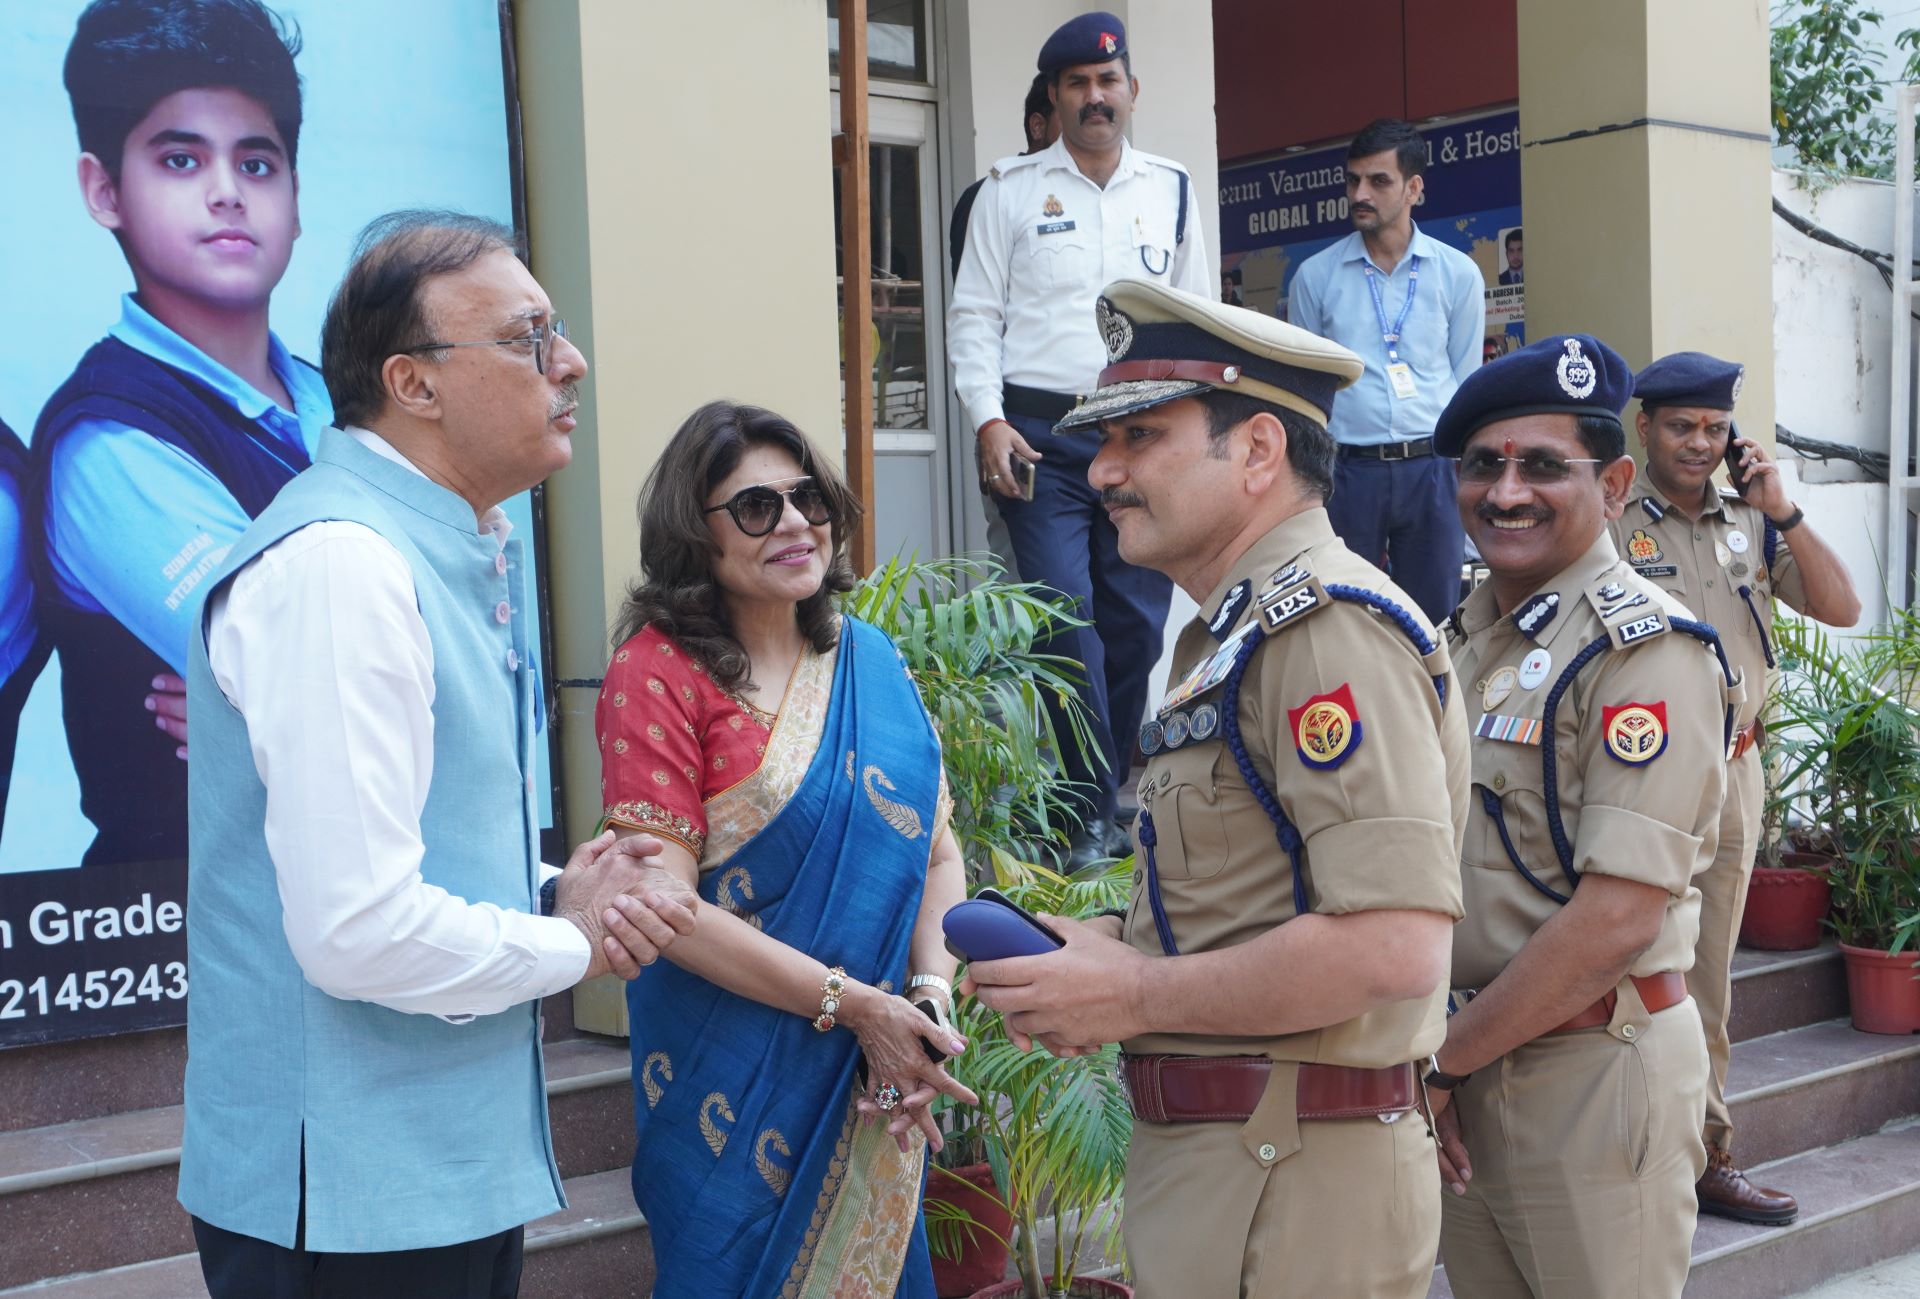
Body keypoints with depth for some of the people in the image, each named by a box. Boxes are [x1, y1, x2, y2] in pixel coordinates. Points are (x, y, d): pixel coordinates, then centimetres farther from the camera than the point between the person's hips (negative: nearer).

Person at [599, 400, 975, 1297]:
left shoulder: (869, 659, 5)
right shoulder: (658, 672, -11)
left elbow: (938, 853, 6)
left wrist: (930, 992, -12)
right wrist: (854, 1004, -19)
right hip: (738, 1084, -5)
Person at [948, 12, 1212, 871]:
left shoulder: (1171, 191, 13)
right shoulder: (1010, 191, 6)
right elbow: (974, 316, 4)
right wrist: (988, 420, -9)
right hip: (1042, 434, -3)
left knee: (1136, 624, 4)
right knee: (1067, 624, -9)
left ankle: (1116, 797, 17)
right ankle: (1092, 815, 0)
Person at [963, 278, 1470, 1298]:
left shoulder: (1327, 627, -18)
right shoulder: (1230, 637, 15)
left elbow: (1395, 945, -28)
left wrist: (1134, 996, -18)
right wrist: (1109, 951, 3)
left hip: (1288, 1189, -9)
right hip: (1211, 1164, 9)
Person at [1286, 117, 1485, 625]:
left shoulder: (1458, 274, 5)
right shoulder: (1315, 276, 3)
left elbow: (1466, 386, 9)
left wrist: (1460, 474, 3)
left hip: (1431, 469, 1)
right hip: (1348, 470, 0)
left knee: (1435, 619, 5)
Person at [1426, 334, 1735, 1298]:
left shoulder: (1647, 648, -14)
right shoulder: (1458, 642, 9)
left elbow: (1618, 916, -21)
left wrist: (1439, 1061, -14)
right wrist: (1427, 1057, -1)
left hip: (1593, 1071, -7)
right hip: (1464, 1068, 7)